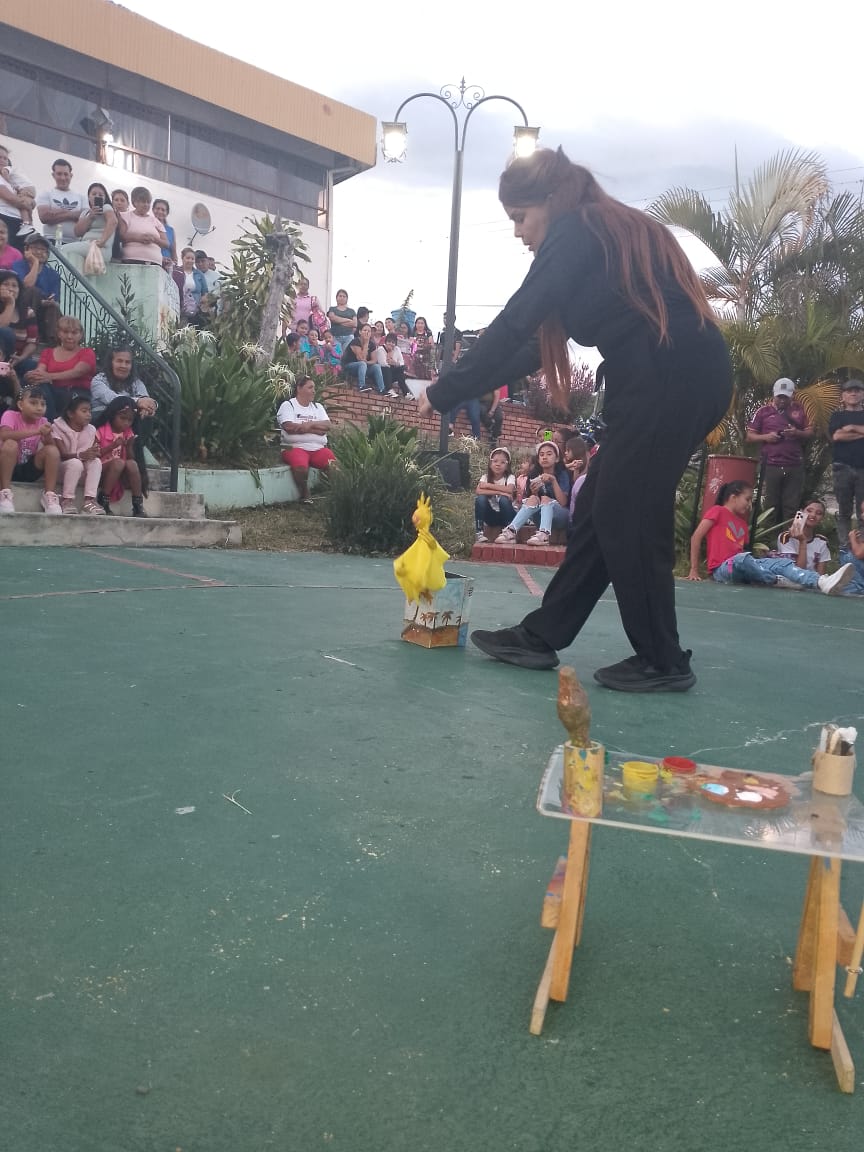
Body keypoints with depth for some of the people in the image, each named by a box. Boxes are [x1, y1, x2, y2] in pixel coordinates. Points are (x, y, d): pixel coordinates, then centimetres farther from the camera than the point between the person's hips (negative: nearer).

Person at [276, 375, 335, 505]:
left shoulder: (318, 407, 22)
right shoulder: (288, 405, 7)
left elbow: (327, 426, 5)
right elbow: (289, 427, -11)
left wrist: (310, 424, -14)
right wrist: (316, 429, -5)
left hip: (318, 448, 4)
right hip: (295, 447, -4)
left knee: (334, 464, -27)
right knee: (301, 466, -37)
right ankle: (304, 494, -13)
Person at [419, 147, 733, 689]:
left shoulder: (574, 232, -4)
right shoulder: (608, 229, 25)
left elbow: (515, 324, -11)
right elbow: (539, 337, 25)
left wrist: (445, 392, -5)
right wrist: (472, 381, 20)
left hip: (671, 377, -10)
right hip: (684, 377, 10)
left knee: (627, 515, -2)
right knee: (601, 508, 10)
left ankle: (663, 662, 8)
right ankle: (541, 635, 17)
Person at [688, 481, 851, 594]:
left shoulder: (742, 524, 24)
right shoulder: (717, 511, 2)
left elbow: (739, 549, 16)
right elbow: (696, 537, -5)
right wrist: (694, 570, -10)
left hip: (741, 570, 7)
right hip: (722, 569, -6)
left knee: (782, 562, -18)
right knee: (743, 558, -41)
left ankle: (822, 582, -40)